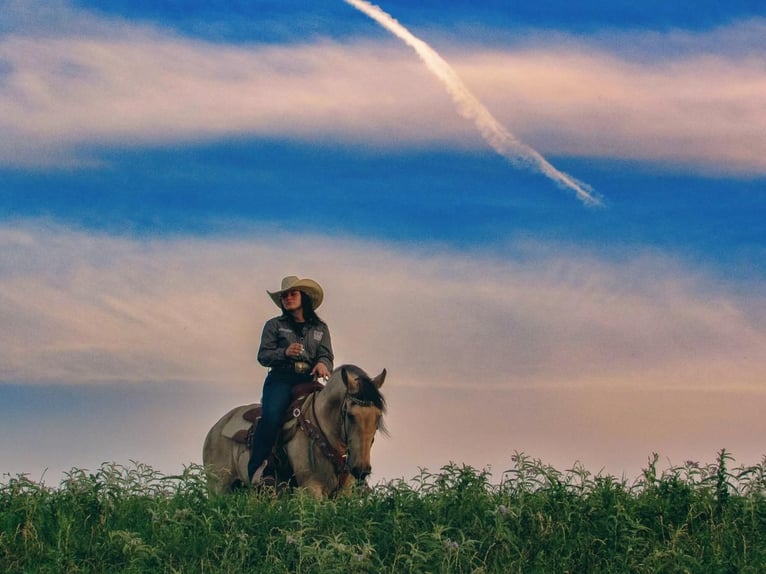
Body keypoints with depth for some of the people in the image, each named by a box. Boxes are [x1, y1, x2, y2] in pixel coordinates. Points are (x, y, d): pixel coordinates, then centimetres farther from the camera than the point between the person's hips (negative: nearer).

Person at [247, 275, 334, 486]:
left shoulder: (320, 328, 19)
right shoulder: (274, 325, 13)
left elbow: (326, 355, 8)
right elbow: (263, 356, 5)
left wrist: (322, 364, -17)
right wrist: (285, 353, -14)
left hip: (309, 381, 2)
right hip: (281, 379, -2)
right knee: (271, 417, -29)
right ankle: (257, 472, -30)